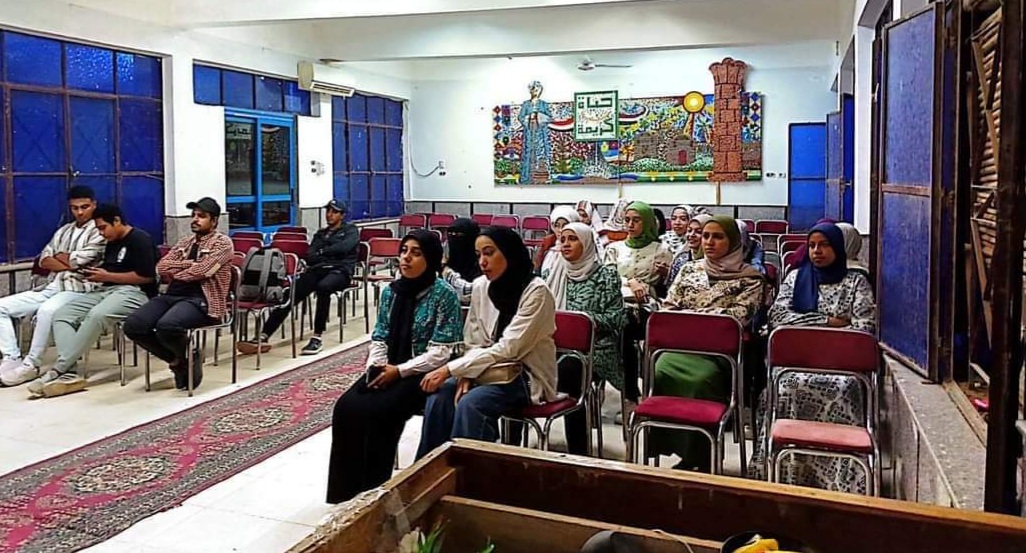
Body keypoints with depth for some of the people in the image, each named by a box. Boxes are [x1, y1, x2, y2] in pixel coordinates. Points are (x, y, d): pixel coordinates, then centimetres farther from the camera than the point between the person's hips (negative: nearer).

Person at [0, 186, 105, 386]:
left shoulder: (99, 231, -1)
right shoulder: (63, 231, 22)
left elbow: (79, 260, -11)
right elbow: (44, 260, 10)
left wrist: (59, 256, 8)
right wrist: (68, 265, -8)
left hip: (79, 290, -8)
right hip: (52, 287, 8)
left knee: (46, 311, -37)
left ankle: (31, 365, -23)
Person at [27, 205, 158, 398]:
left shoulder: (140, 239, -6)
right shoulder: (111, 243, 23)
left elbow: (147, 276, -16)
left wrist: (106, 276, -10)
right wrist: (97, 275, 4)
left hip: (134, 292, -10)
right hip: (107, 290, 10)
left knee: (96, 315, -36)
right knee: (62, 315, -10)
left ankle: (57, 370, -29)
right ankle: (69, 373, -28)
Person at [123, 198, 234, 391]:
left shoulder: (222, 242, 1)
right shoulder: (185, 242, 23)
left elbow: (200, 271, -12)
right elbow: (161, 267, 11)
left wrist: (175, 273, 4)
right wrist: (189, 263, -3)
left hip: (201, 301, -7)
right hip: (173, 295, 7)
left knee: (166, 326, -36)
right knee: (133, 325, -17)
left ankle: (190, 357, -2)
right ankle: (178, 359, 3)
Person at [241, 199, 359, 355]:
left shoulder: (351, 230, 15)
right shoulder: (320, 234, 28)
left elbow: (343, 247, -8)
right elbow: (310, 257, 12)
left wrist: (321, 252, 3)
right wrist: (331, 254, -6)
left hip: (340, 270, -5)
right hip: (317, 269, 5)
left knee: (323, 286, -40)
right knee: (292, 293, -22)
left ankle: (317, 338, -36)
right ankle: (263, 337, -29)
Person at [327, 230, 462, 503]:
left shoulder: (444, 295, -10)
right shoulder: (390, 291, 8)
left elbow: (440, 352, -14)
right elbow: (379, 338, 13)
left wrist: (399, 371, -18)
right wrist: (375, 366, -7)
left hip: (422, 374, -6)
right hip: (386, 370, 6)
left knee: (377, 411, -28)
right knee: (346, 407, -19)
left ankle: (372, 489, -11)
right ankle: (344, 490, -9)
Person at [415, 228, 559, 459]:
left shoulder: (536, 292, -18)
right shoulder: (480, 287, 1)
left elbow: (508, 348, -23)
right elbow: (473, 343, 8)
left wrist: (450, 369, -26)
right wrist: (466, 375, -14)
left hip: (527, 375, -5)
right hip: (488, 370, 5)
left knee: (470, 404, -31)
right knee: (440, 394, -22)